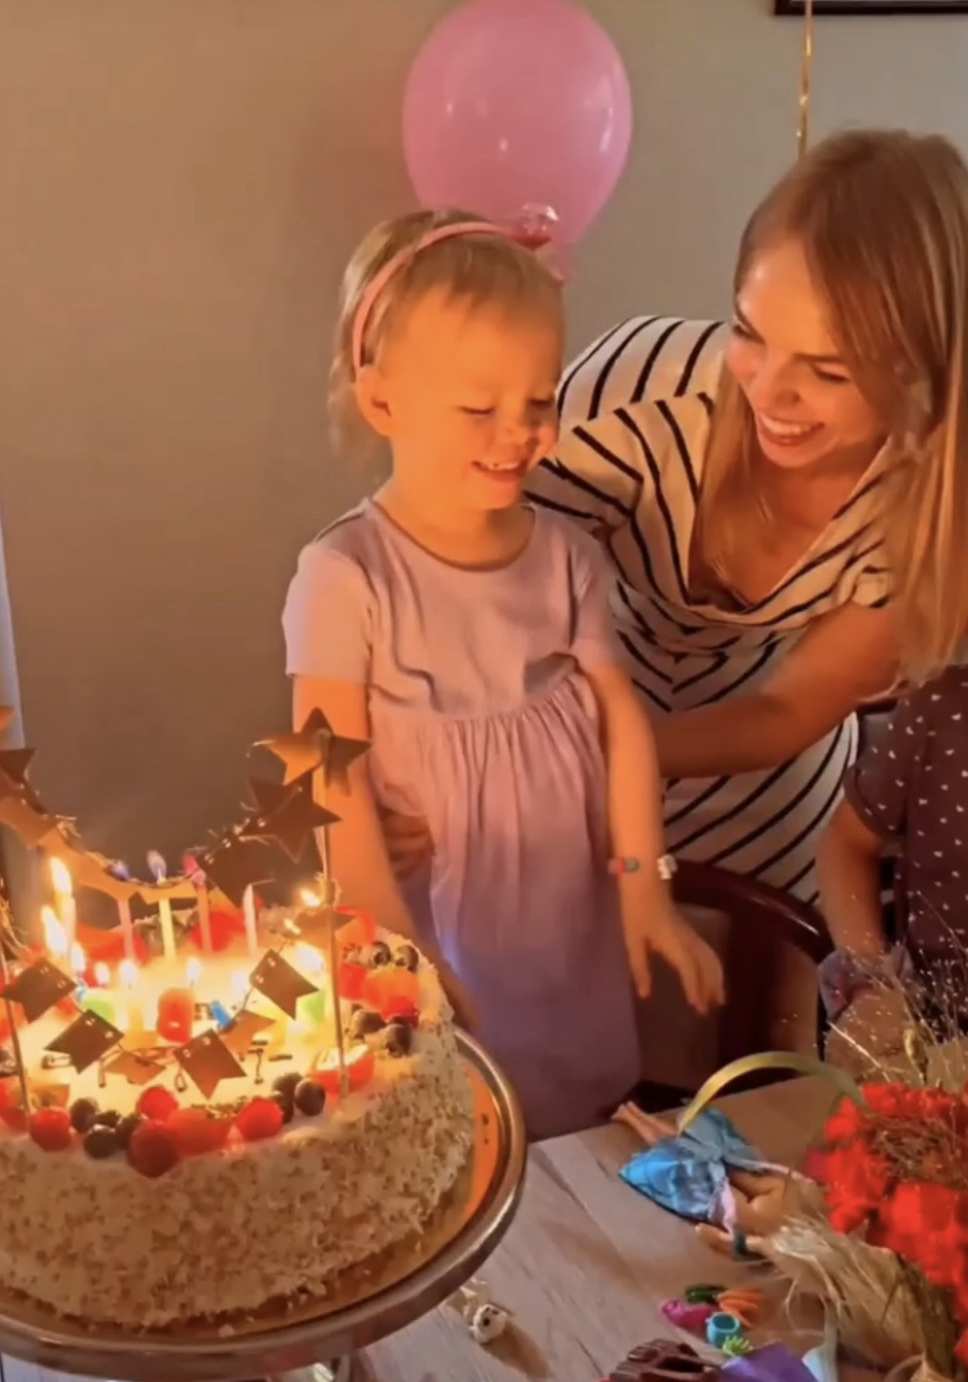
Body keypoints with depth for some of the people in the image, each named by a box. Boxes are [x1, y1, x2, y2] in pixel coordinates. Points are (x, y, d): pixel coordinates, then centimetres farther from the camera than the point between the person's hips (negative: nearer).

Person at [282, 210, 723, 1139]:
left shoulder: (566, 555, -2)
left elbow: (620, 718, 0)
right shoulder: (345, 576, -16)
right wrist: (400, 955, -16)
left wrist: (643, 884, -5)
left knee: (587, 1151, 19)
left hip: (577, 915, 4)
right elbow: (335, 786, -16)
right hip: (442, 922, -4)